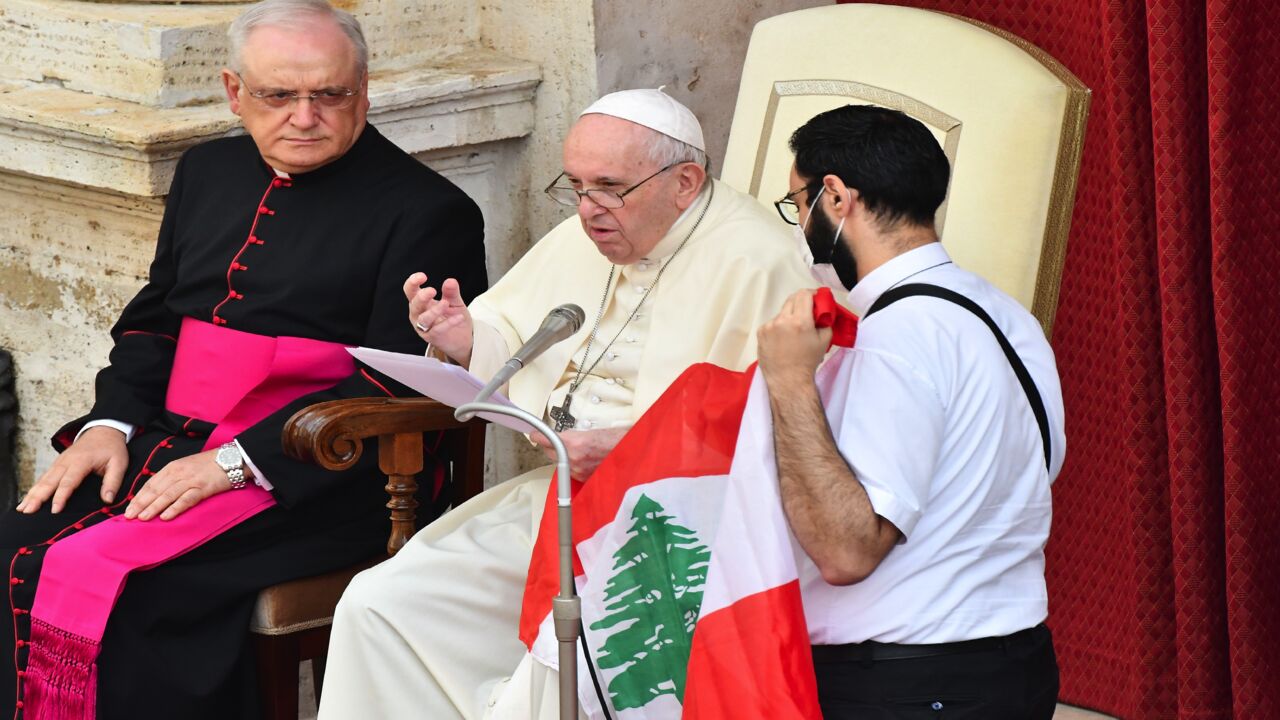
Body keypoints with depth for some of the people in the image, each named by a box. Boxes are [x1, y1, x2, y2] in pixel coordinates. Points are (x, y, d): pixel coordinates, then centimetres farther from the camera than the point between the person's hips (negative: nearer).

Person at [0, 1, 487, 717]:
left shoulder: (429, 211, -4)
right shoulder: (208, 173, 18)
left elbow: (396, 387, -12)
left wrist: (236, 462, -18)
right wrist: (111, 423, 3)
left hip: (310, 481, -7)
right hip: (170, 443, 7)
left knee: (116, 583, -27)